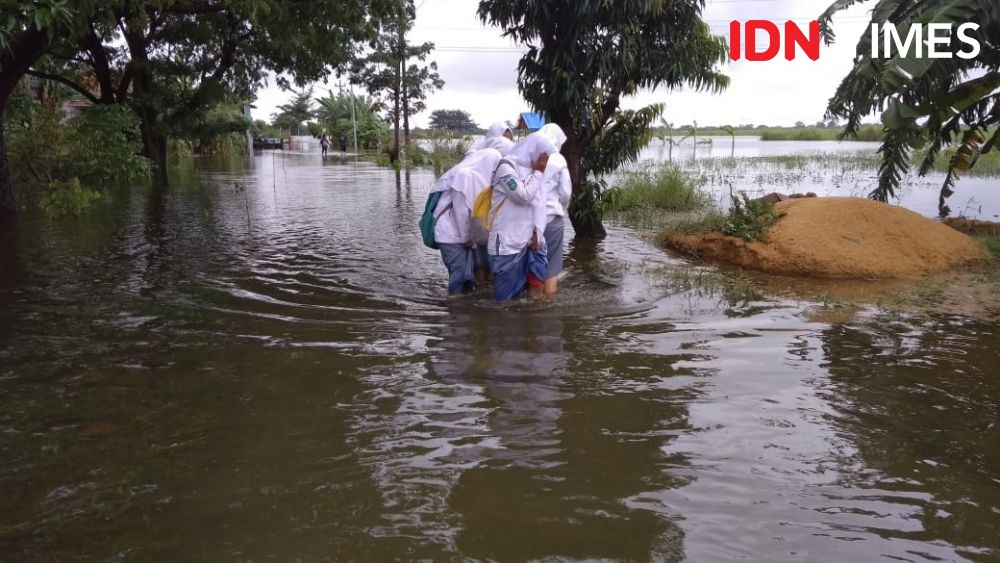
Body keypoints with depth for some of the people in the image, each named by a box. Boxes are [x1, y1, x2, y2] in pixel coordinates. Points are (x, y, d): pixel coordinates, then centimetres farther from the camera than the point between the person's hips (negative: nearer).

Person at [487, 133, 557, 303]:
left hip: (525, 239, 7)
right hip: (507, 241, -7)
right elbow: (523, 196, -18)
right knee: (507, 295, 0)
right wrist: (538, 173, -7)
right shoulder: (507, 167, -10)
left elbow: (535, 203, 12)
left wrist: (535, 232, 1)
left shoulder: (530, 169, 13)